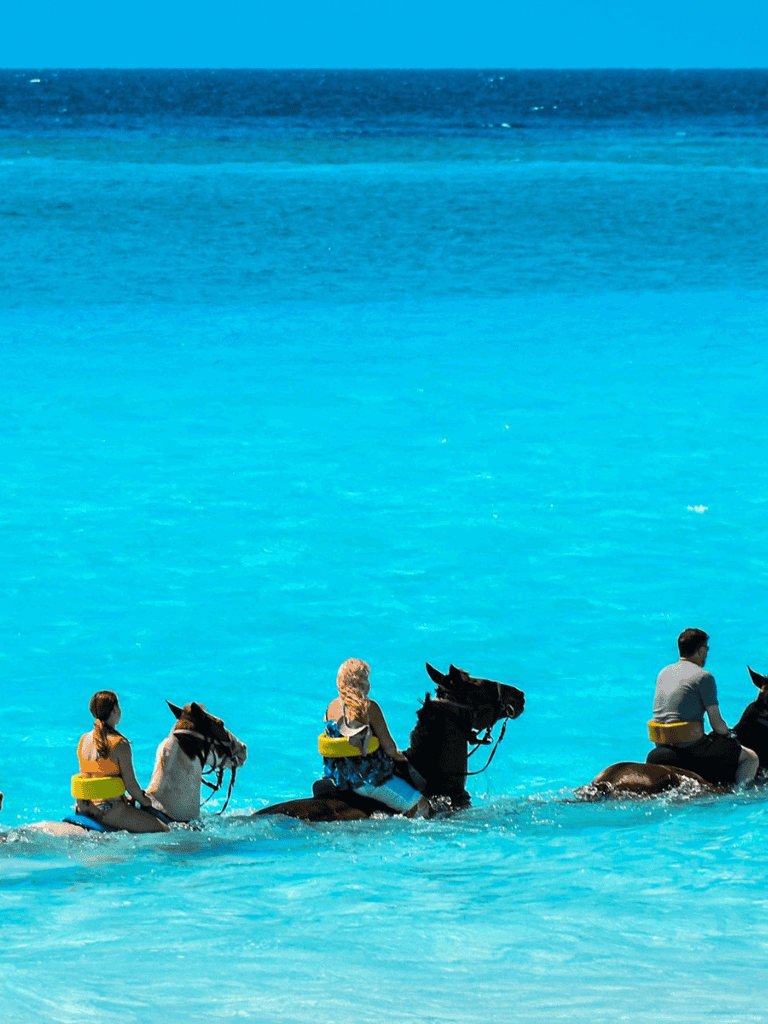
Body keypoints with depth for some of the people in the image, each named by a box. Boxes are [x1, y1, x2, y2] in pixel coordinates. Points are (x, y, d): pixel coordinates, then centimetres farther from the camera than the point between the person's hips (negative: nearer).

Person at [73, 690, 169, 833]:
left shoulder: (83, 740, 6)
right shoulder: (120, 744, -15)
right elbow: (131, 785, -13)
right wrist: (144, 801, 7)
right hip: (110, 810, -8)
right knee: (164, 830, -5)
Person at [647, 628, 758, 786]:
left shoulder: (663, 673, 12)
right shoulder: (704, 677, -10)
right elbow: (716, 722, -12)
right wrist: (729, 735, 11)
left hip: (662, 744, 7)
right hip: (691, 747, -7)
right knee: (751, 758, 4)